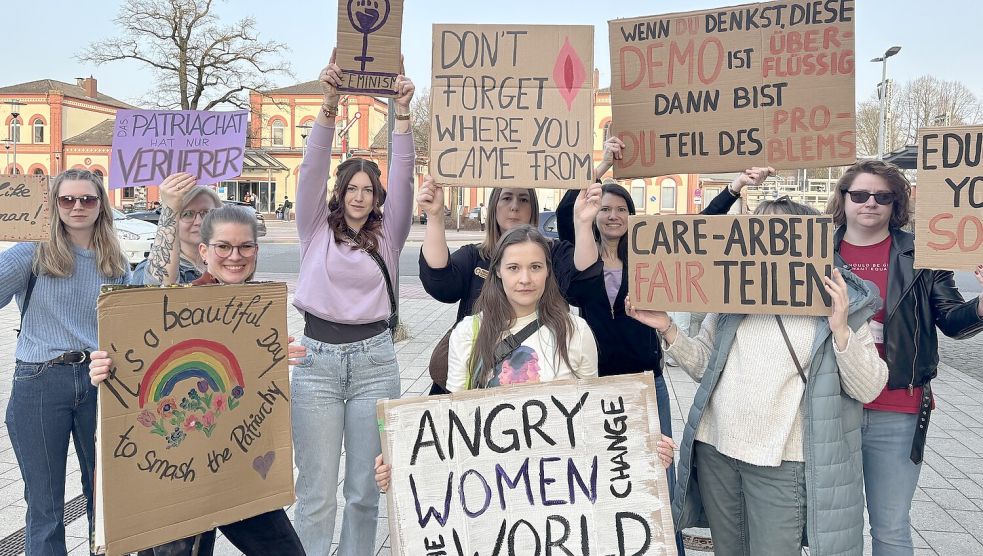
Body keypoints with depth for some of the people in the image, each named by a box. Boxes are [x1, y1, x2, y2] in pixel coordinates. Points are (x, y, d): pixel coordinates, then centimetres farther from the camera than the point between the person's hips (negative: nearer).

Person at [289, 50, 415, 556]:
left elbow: (403, 178, -5)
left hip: (374, 361, 1)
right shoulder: (316, 229, 6)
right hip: (317, 361, -1)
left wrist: (402, 115, -16)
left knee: (365, 488, 9)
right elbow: (313, 170, -7)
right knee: (316, 491, 0)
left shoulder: (387, 235, 7)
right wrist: (329, 106, -19)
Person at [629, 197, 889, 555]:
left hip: (779, 461, -3)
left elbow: (868, 389, -6)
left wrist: (841, 329, -19)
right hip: (715, 448, 4)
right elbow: (703, 366, 9)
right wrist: (667, 328, -5)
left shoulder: (840, 302, -3)